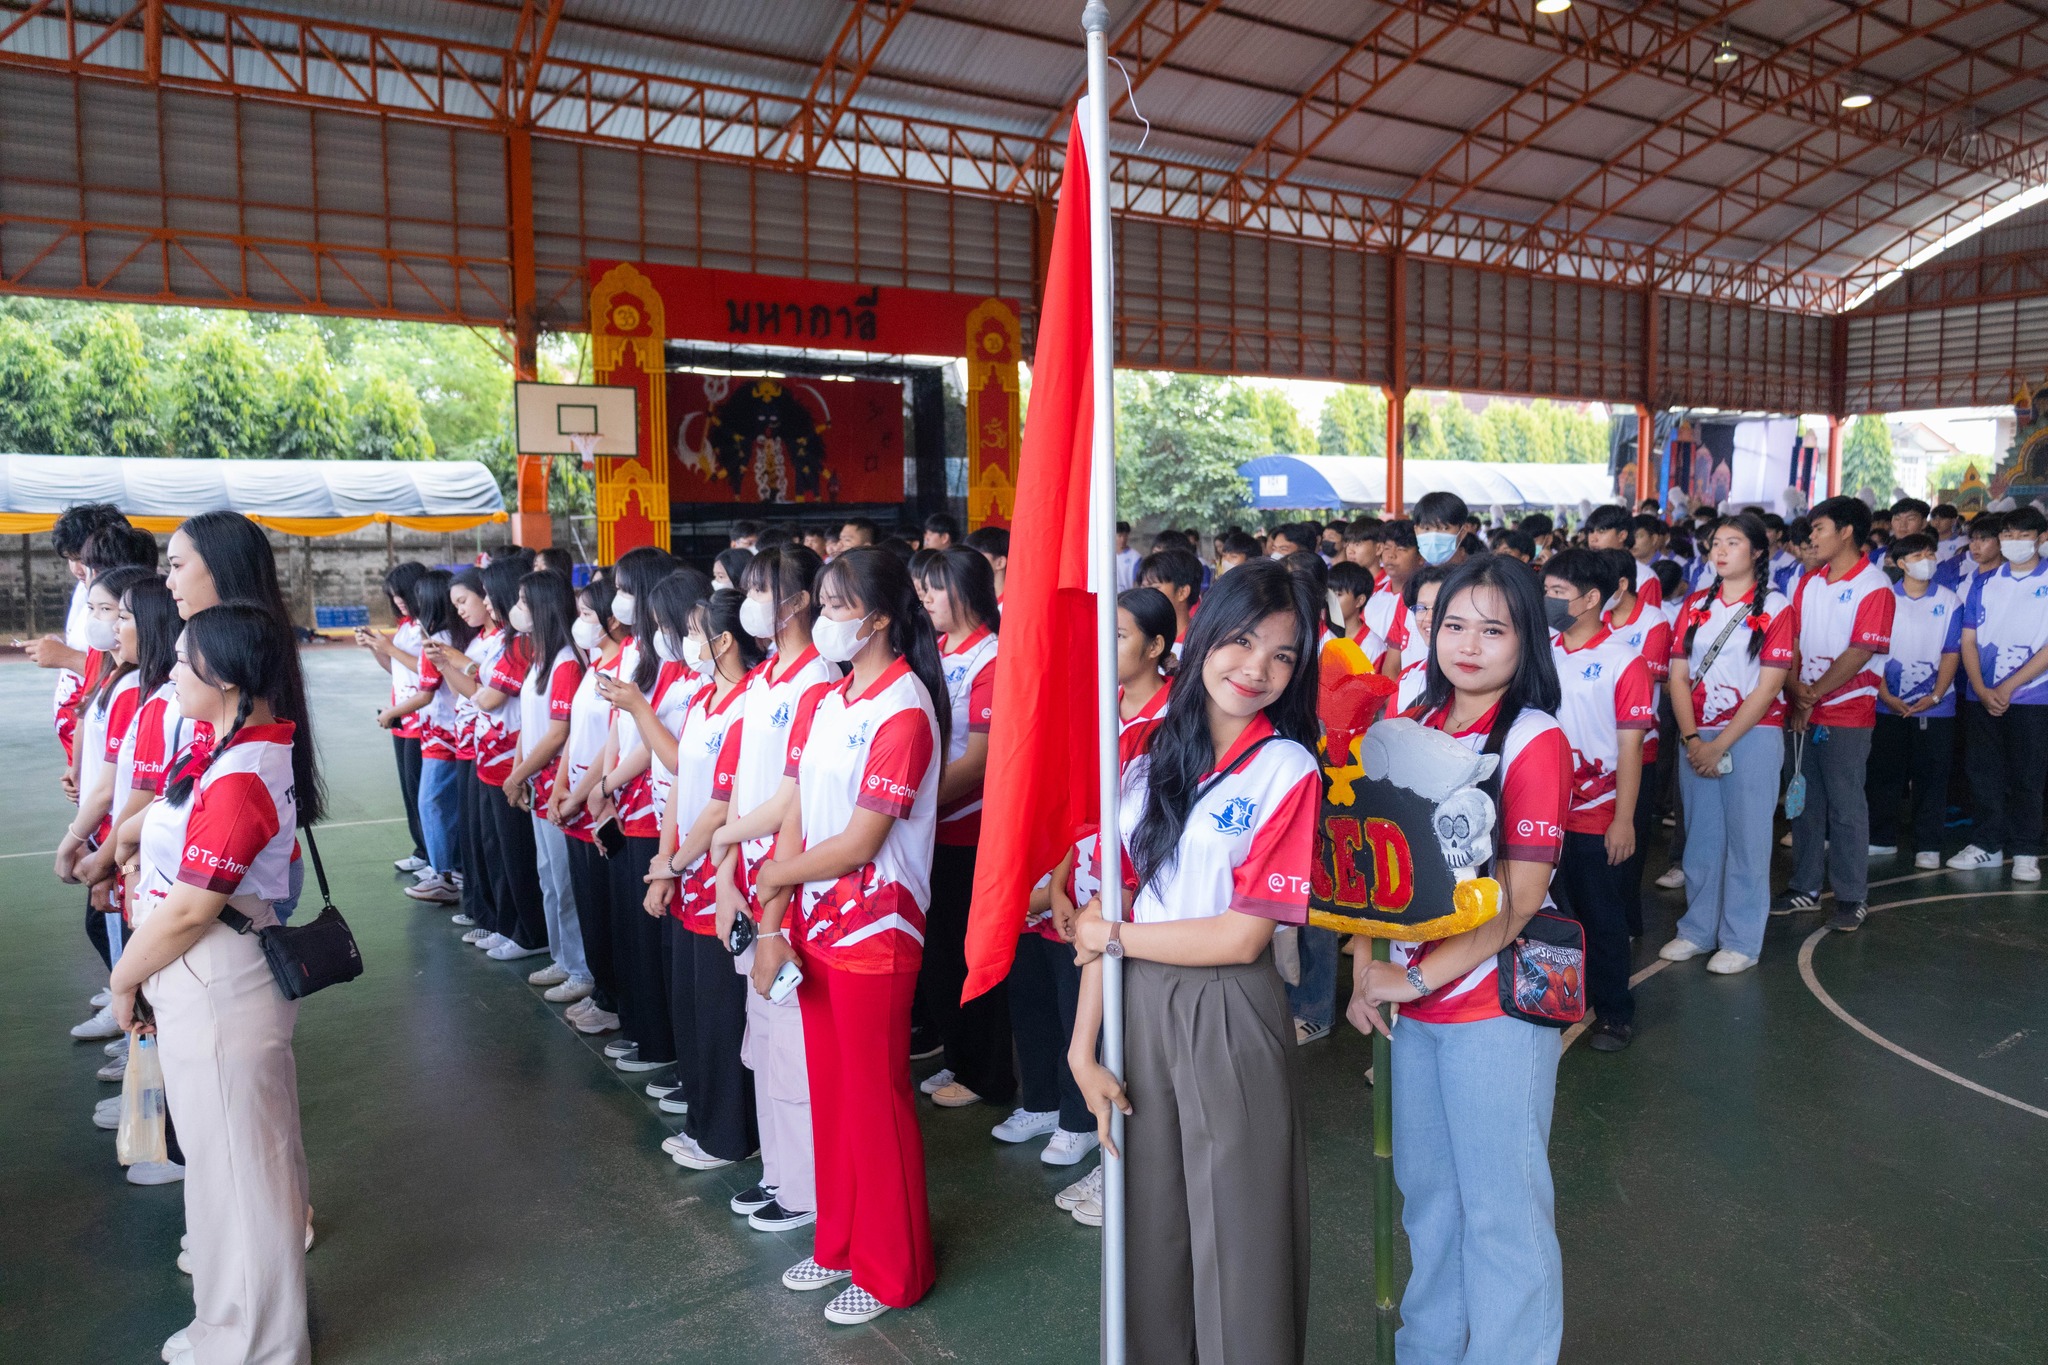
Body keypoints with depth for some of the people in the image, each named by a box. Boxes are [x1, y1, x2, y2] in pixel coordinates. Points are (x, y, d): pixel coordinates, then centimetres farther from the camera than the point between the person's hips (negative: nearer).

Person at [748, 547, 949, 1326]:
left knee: (875, 1100, 6)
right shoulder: (819, 702, 7)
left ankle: (892, 1270, 24)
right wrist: (772, 921, -2)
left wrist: (772, 878, -5)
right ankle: (839, 1243, 36)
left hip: (874, 927, -7)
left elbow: (858, 843, -18)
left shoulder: (904, 710, -17)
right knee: (829, 1091, 18)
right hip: (813, 923, 7)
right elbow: (794, 817, 5)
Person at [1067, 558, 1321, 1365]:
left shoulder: (1288, 770, -10)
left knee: (1233, 1239, 11)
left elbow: (1242, 937, -15)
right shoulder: (1152, 759, 3)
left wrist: (1113, 936, -6)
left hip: (1228, 1020, -4)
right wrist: (1083, 1047, -3)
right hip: (1135, 1009, 4)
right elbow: (1106, 913, 1)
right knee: (1149, 1222, 19)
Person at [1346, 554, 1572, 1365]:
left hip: (1494, 999, -6)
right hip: (1412, 1000, 7)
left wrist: (1414, 979, -15)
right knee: (1426, 1190, 21)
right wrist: (1365, 971, -1)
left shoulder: (1535, 741, -12)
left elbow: (1519, 899, -16)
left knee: (1500, 1205, 7)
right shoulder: (1417, 728, 6)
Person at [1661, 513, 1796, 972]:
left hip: (1753, 736, -4)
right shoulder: (1695, 606, 10)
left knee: (1747, 839, 1)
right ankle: (1697, 930, 22)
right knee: (1700, 837, 10)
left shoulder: (1775, 607, -3)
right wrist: (1692, 739, -8)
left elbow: (1768, 686, -9)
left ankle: (1741, 941, 11)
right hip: (1696, 738, 4)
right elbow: (1678, 676, 5)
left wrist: (1720, 745, -13)